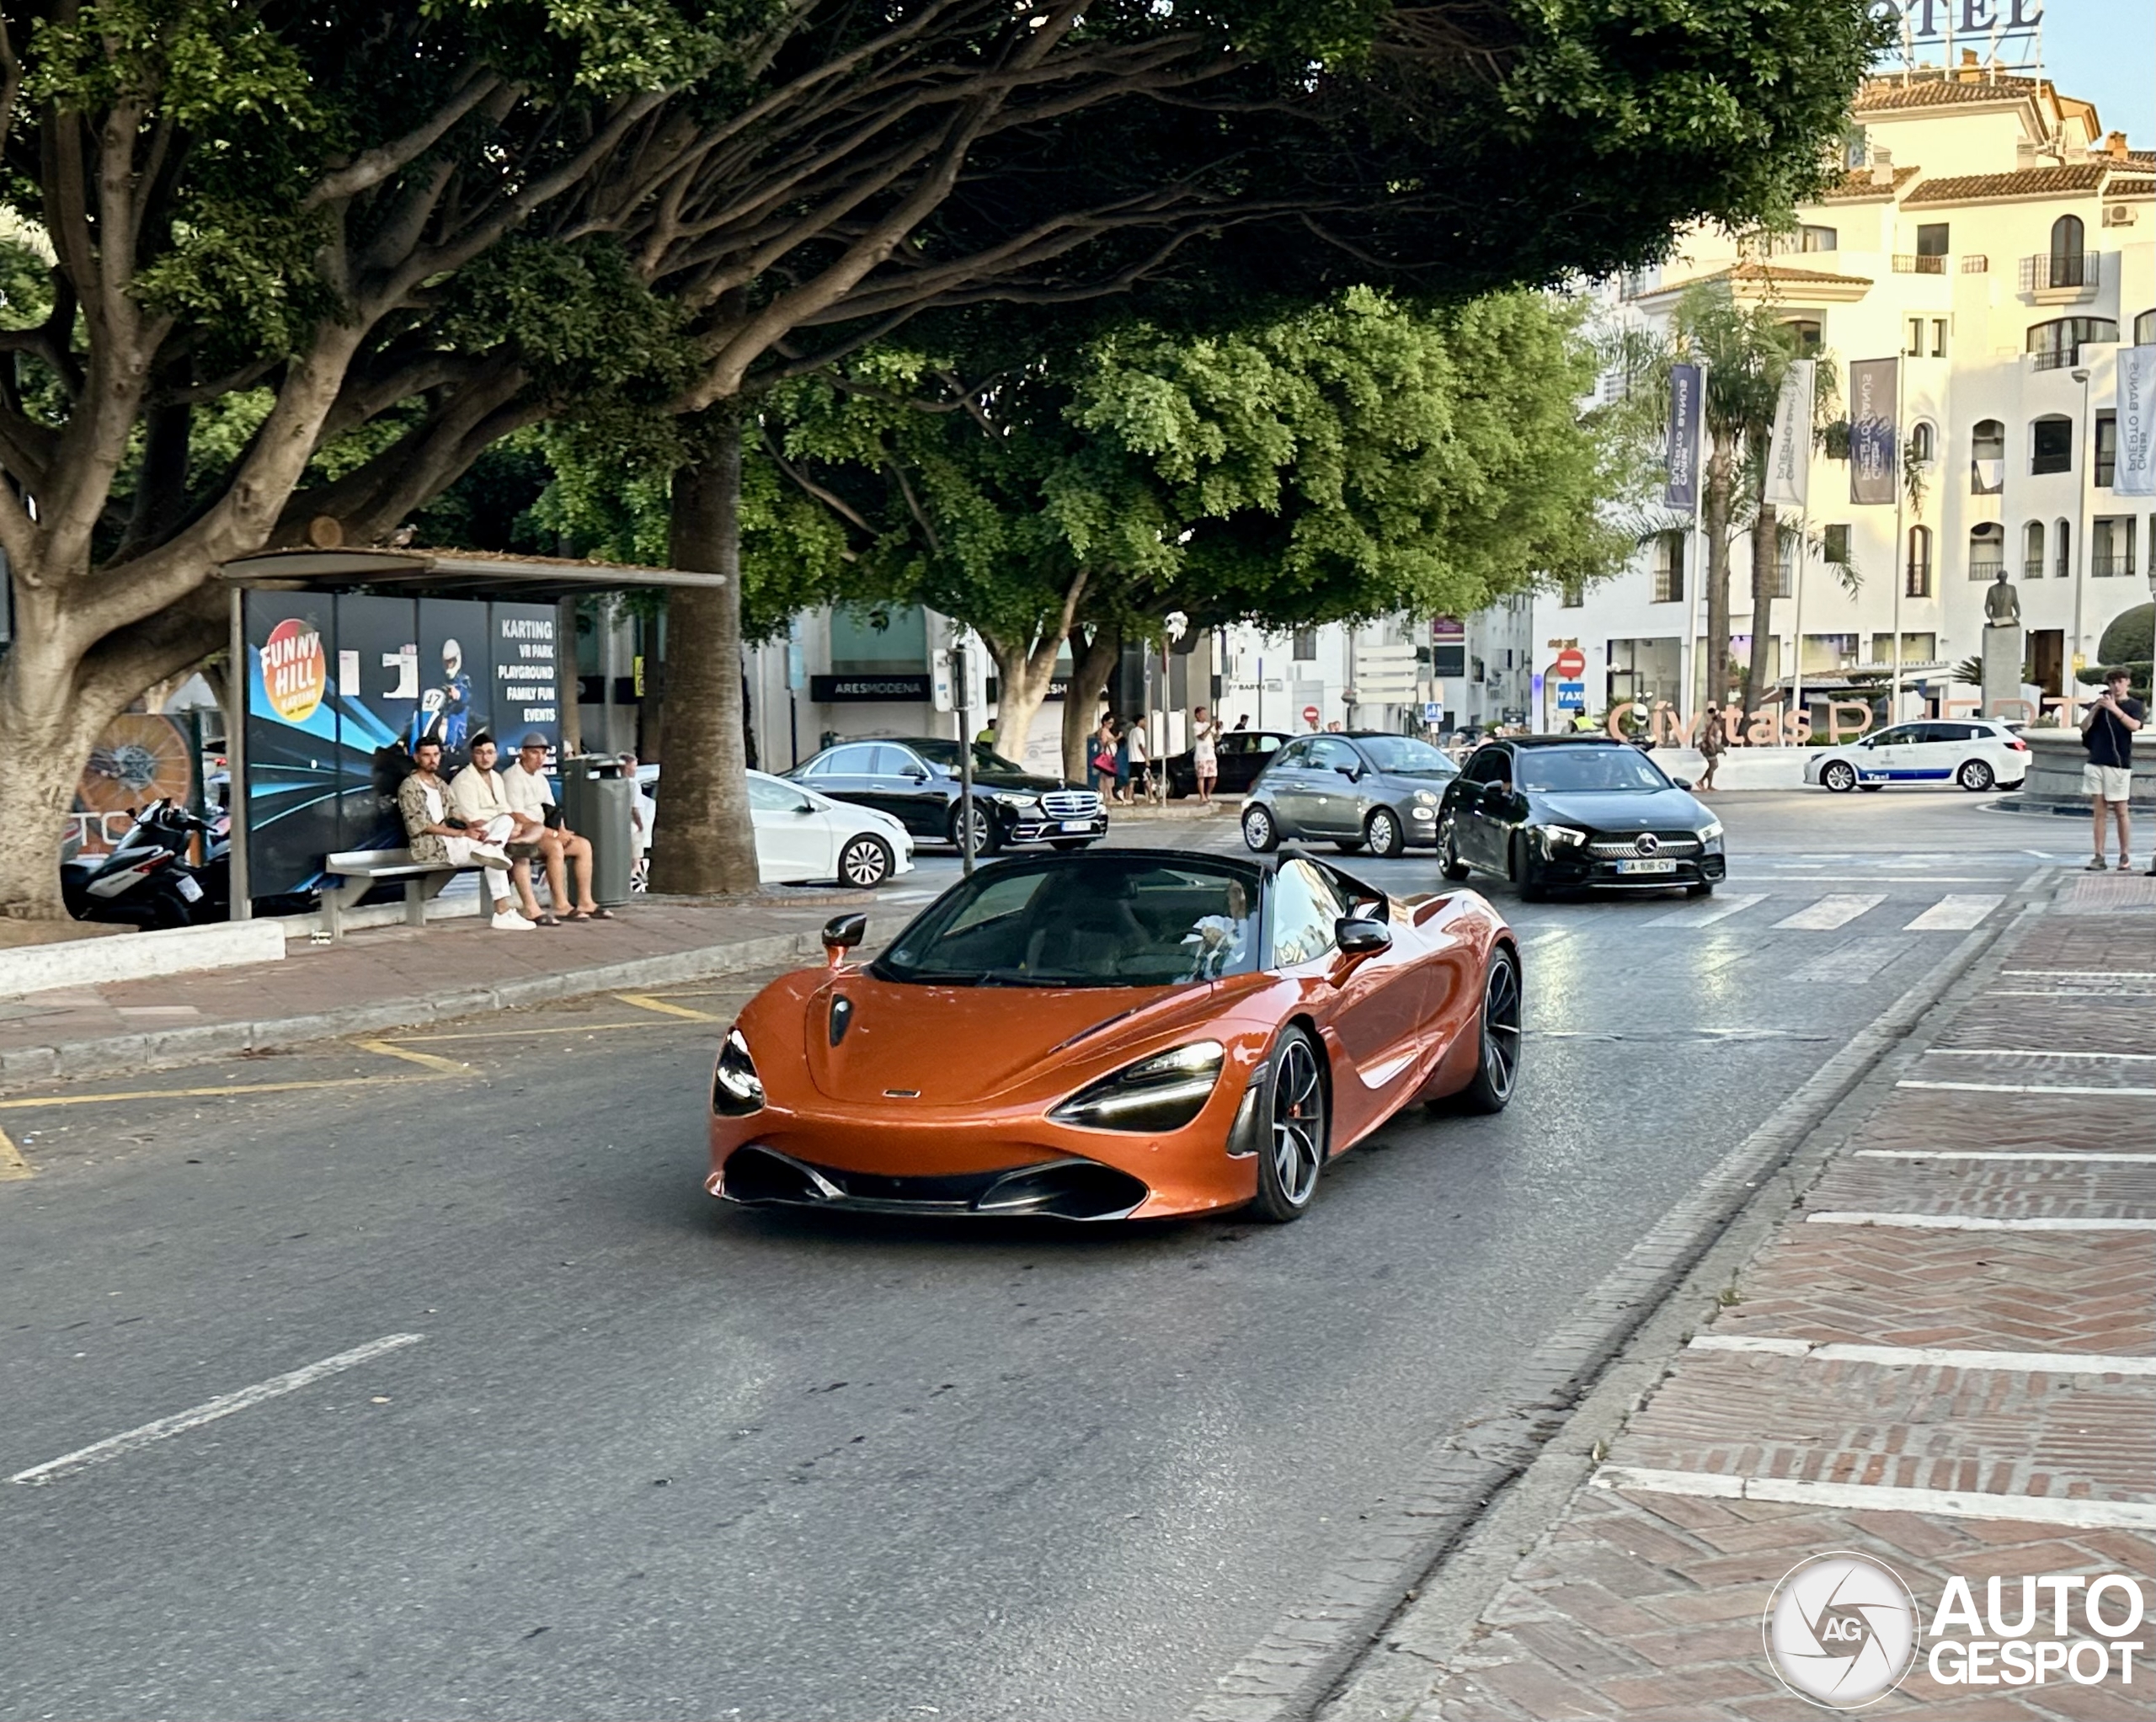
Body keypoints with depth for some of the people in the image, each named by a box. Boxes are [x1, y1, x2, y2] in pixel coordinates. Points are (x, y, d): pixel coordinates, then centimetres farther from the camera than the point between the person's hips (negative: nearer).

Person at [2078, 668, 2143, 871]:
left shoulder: (2134, 706, 4)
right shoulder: (2100, 703, 12)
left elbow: (2134, 725, -15)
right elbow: (2084, 727, 2)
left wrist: (2114, 709, -23)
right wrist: (2095, 708, -12)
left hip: (2119, 764, -3)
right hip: (2096, 762, 3)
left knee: (2120, 812, 1)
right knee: (2099, 812, 1)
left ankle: (2124, 857, 9)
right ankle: (2099, 857, 1)